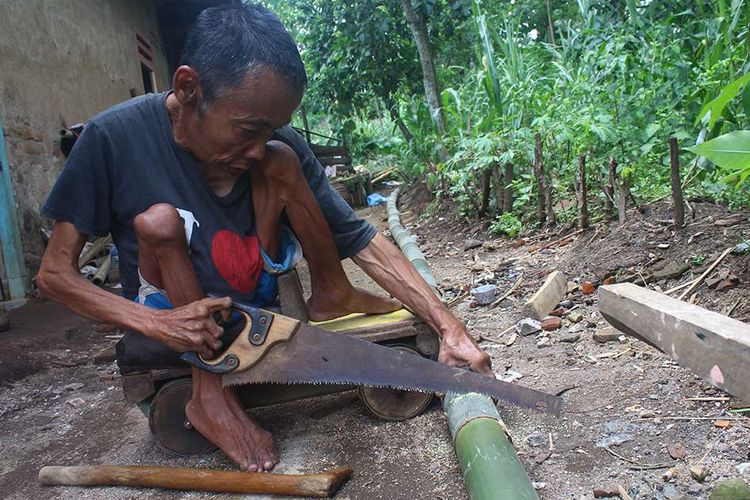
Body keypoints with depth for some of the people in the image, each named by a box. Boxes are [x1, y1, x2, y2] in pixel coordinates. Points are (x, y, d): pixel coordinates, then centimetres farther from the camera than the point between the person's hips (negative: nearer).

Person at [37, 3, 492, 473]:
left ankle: (332, 296, -3)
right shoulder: (113, 138, -22)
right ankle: (209, 393, -19)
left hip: (258, 291, 1)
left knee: (282, 162, -20)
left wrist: (451, 328, -28)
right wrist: (155, 323, -32)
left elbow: (364, 242, -20)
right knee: (159, 219, -32)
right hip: (178, 313, -1)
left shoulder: (273, 148, -17)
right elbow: (54, 272, -16)